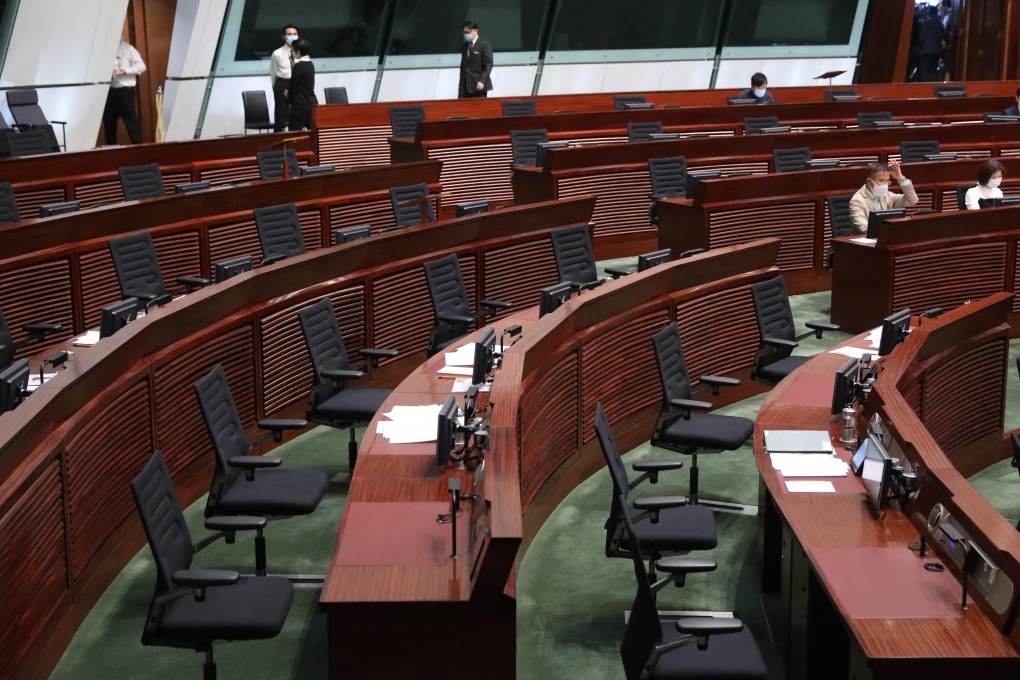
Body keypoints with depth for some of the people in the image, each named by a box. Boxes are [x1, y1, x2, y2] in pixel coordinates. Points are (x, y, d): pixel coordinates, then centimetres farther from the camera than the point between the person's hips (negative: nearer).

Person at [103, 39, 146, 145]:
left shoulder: (128, 48, -3)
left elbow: (141, 66, -6)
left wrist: (125, 70, -18)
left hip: (125, 90, -5)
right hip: (109, 90, 5)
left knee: (131, 120, -3)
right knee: (108, 122, 10)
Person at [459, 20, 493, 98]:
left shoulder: (484, 44, -2)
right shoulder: (465, 46, 17)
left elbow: (488, 64, -9)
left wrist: (482, 81, -19)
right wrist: (461, 87, 12)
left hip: (479, 85, -5)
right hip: (466, 86, 5)